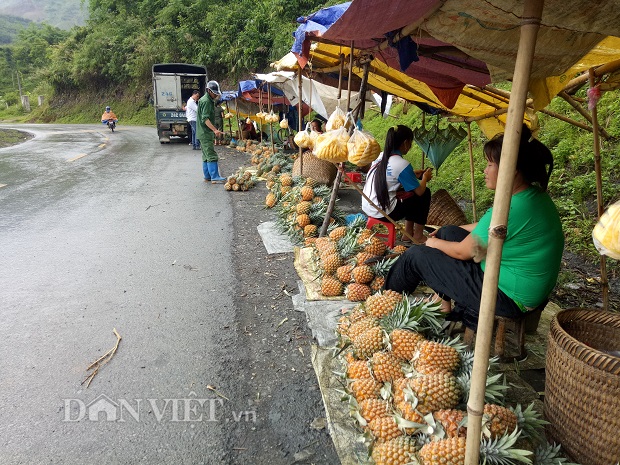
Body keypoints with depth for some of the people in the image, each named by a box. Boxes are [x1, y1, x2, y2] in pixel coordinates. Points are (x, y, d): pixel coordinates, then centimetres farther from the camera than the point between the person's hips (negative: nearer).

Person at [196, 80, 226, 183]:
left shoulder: (209, 100, 19)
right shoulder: (206, 101, -14)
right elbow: (205, 119, -23)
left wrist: (213, 131, 26)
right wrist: (215, 130, -32)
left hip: (205, 133, 11)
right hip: (205, 133, -11)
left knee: (206, 155, 13)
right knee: (211, 155, -14)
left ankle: (207, 176, 18)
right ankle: (215, 177, -17)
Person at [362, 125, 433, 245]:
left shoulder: (381, 156, 6)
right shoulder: (402, 164, -16)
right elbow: (419, 191, -8)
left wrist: (413, 174, 24)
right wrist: (425, 177, 12)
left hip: (367, 207, 8)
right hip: (383, 212, -8)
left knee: (410, 191, 22)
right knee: (425, 193, 8)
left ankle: (408, 233, 27)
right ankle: (418, 236, 17)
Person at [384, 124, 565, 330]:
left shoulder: (512, 209, -29)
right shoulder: (535, 195, 1)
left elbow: (463, 252, -19)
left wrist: (434, 243, 2)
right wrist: (446, 233, 17)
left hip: (509, 297, -10)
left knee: (416, 256, -3)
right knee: (448, 232, 16)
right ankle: (443, 303, 22)